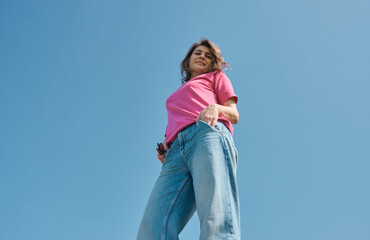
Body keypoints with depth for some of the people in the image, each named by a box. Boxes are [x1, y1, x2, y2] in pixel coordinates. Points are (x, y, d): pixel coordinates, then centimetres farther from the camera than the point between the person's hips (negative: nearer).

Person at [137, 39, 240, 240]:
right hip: (176, 153, 5)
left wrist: (215, 107, -5)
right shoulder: (176, 97, 44)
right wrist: (164, 148, 13)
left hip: (208, 134, -4)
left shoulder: (216, 76, 31)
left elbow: (234, 115, 18)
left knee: (216, 221, -32)